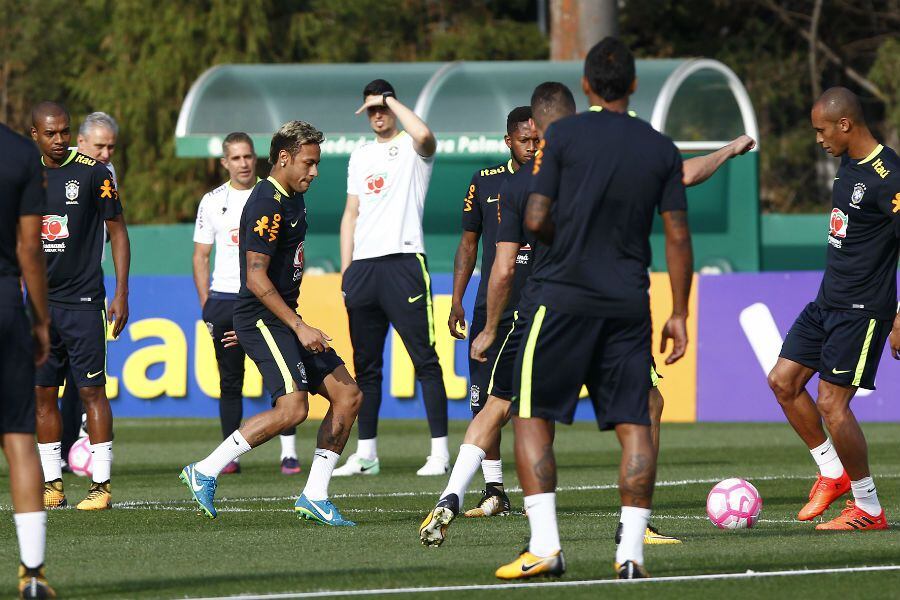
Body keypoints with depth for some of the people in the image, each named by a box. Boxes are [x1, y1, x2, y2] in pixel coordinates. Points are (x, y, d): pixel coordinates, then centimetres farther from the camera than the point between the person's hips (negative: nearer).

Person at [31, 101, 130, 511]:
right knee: (43, 393, 5)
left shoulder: (93, 172, -5)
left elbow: (117, 231, -1)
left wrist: (121, 293, -6)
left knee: (92, 390, -5)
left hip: (83, 300, -5)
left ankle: (101, 485, -3)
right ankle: (52, 485, 11)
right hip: (40, 302, 5)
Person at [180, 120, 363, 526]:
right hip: (262, 319, -10)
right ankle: (205, 472, -13)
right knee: (292, 408, -22)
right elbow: (256, 279, -22)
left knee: (348, 396, 4)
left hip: (284, 319, 10)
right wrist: (299, 327, -21)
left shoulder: (292, 201, 15)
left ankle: (315, 496, 7)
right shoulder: (268, 204, -16)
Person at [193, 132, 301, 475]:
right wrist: (206, 305, 1)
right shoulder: (213, 202, 8)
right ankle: (230, 456, 7)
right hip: (225, 299, 1)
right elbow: (201, 256, 10)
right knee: (230, 381, 3)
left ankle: (289, 453, -8)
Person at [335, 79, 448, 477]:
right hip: (363, 265, 6)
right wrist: (345, 270, 12)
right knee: (365, 364, 8)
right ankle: (366, 454, 14)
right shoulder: (360, 156, 20)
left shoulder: (411, 147, 2)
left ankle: (439, 451, -9)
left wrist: (391, 101, -11)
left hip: (403, 261, -6)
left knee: (424, 359, -9)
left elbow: (424, 136, -24)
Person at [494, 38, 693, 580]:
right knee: (634, 424, 5)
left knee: (531, 416, 5)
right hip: (630, 304, 3)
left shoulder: (563, 135, -3)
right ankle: (632, 550, -4)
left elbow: (536, 220, -5)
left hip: (567, 298, -3)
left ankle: (545, 545, -6)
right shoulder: (662, 149, 6)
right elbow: (678, 236, 6)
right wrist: (679, 315, 11)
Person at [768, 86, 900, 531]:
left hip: (862, 310, -10)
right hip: (828, 301, 10)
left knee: (832, 403, -10)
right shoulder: (848, 165, 10)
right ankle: (833, 473, 23)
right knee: (783, 381, 9)